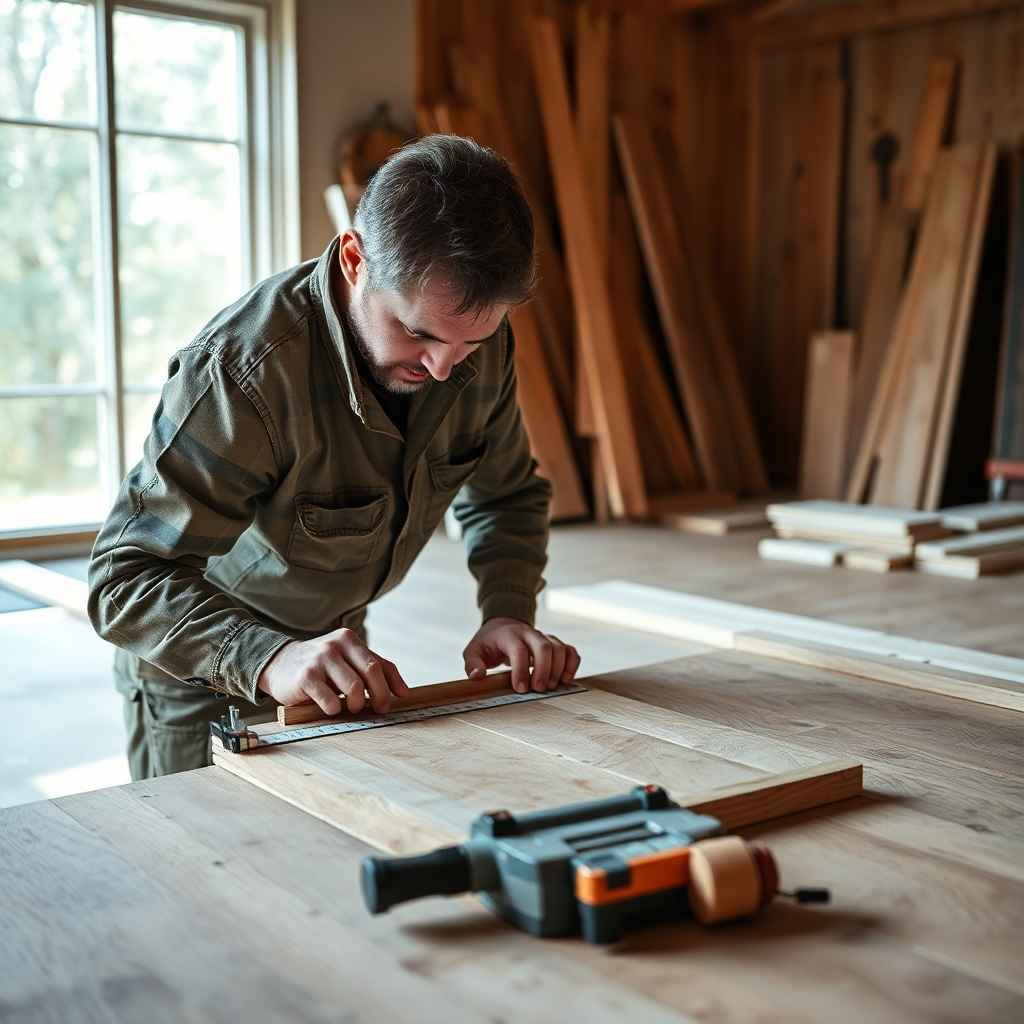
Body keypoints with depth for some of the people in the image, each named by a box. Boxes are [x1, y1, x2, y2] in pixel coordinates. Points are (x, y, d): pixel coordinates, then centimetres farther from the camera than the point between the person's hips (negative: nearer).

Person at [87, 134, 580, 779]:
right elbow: (127, 579, -35)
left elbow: (509, 496, 0)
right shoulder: (241, 370, -36)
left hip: (336, 645, 5)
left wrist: (510, 612, -19)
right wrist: (267, 658, -52)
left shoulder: (480, 341, -16)